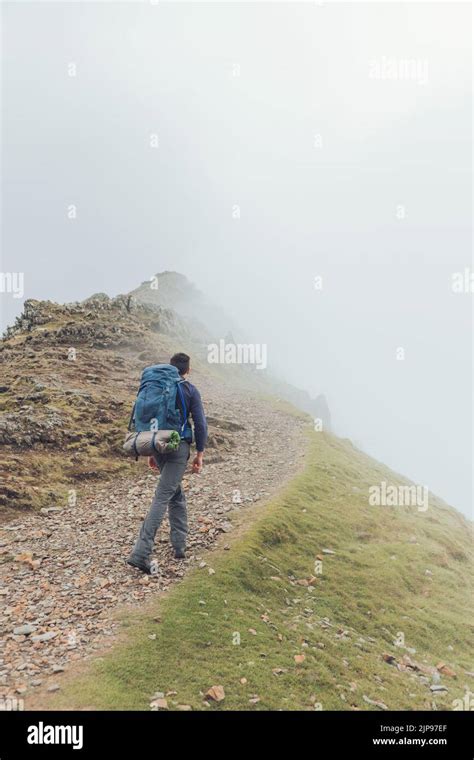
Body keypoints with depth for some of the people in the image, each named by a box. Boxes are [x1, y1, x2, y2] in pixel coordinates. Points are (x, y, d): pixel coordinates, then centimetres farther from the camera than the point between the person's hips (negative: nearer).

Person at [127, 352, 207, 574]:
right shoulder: (190, 390, -3)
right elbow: (200, 424, -6)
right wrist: (200, 454, 2)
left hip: (158, 447, 6)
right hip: (179, 447, -5)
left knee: (177, 495, 20)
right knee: (163, 497, -9)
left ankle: (179, 546, 24)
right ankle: (140, 553, -16)